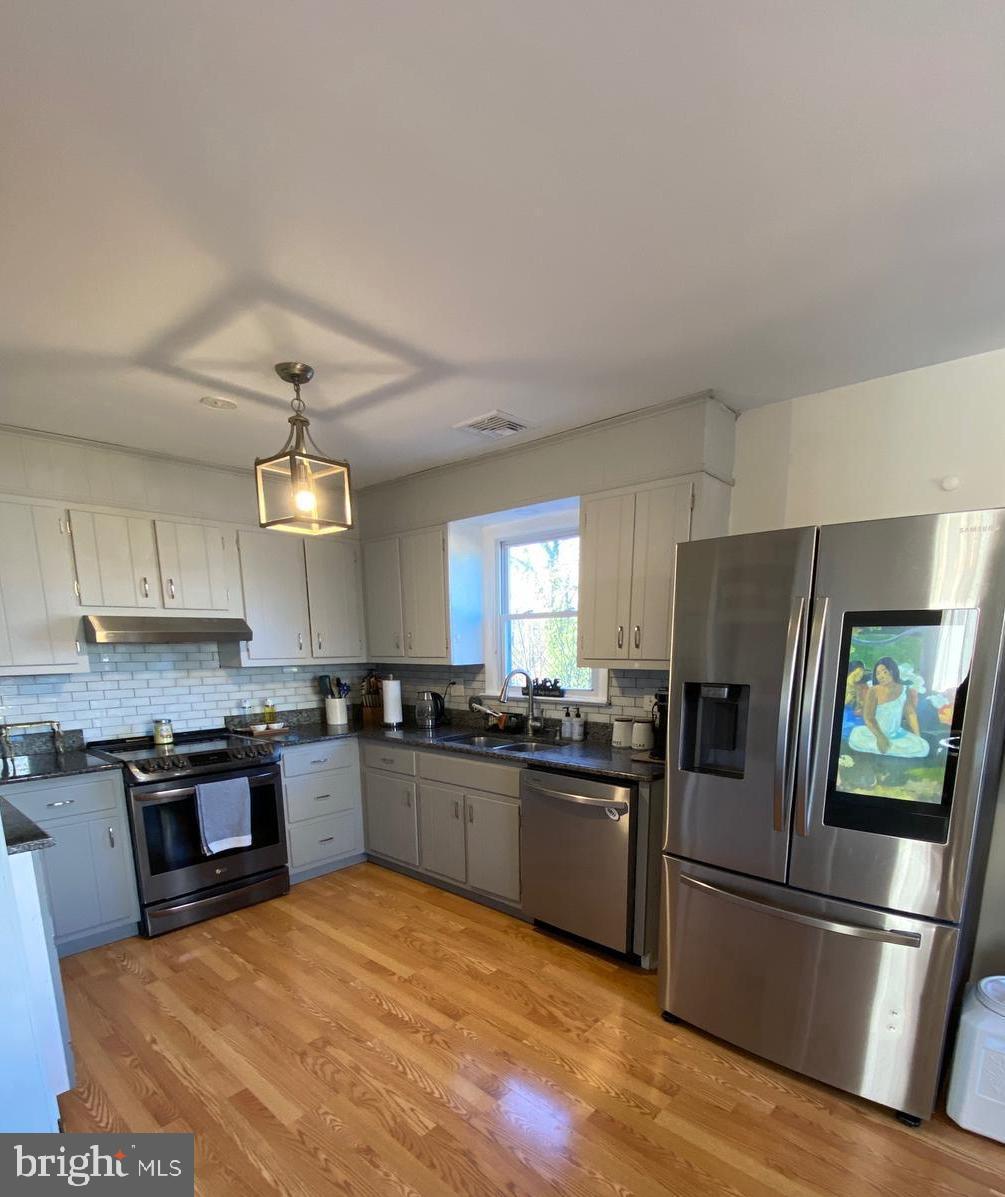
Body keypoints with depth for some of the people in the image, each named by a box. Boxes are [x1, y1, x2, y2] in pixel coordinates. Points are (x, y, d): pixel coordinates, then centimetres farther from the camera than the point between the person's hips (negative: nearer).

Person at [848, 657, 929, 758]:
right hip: (875, 732, -3)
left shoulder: (905, 690, -1)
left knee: (923, 748, -20)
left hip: (896, 734, 3)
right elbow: (868, 716, -14)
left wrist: (917, 737, -3)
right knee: (855, 739, -30)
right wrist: (879, 737, -25)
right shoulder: (873, 691, -10)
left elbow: (910, 713, 5)